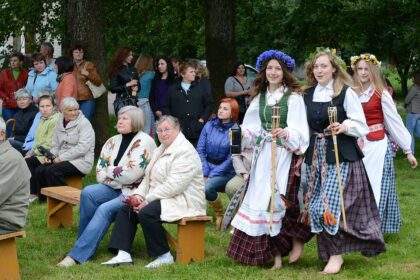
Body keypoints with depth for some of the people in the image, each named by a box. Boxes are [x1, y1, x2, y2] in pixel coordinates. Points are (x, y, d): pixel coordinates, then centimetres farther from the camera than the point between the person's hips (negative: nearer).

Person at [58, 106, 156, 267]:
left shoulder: (144, 142, -10)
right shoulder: (113, 142, 11)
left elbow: (130, 174, -19)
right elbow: (100, 173, 5)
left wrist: (110, 171, -4)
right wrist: (118, 179, -10)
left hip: (134, 193, -6)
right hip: (115, 189, 6)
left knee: (105, 209, -28)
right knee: (88, 193, -20)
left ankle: (78, 255, -27)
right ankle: (85, 243, -15)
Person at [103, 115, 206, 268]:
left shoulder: (185, 151, -15)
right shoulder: (160, 150, 18)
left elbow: (173, 185, -24)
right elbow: (148, 178, 17)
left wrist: (147, 200, -21)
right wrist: (138, 194, -4)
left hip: (183, 201, -10)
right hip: (161, 198, 10)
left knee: (146, 213, -30)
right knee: (126, 210, 0)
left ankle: (165, 256, -17)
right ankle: (123, 254, -10)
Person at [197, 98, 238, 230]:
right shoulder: (209, 126, 4)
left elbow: (231, 158, -11)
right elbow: (200, 150, 4)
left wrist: (211, 175, -14)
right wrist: (204, 173, -7)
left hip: (225, 172, -4)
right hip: (207, 166, 4)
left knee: (207, 187, -31)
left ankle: (220, 215, -4)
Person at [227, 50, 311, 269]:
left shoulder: (293, 97, -4)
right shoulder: (259, 97, 13)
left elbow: (299, 130, -12)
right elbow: (252, 128, 17)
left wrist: (285, 133, -30)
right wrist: (240, 132, -1)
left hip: (284, 154, -5)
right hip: (263, 155, 6)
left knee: (280, 200, -11)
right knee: (262, 201, 1)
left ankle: (297, 240, 15)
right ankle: (276, 254, 7)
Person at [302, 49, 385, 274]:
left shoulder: (346, 93, -5)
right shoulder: (307, 95, 10)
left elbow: (361, 125, -5)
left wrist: (344, 127, -24)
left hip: (340, 155, -5)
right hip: (316, 155, 5)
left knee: (331, 204, -12)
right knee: (315, 205, 3)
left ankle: (336, 255, -2)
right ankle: (328, 251, 18)